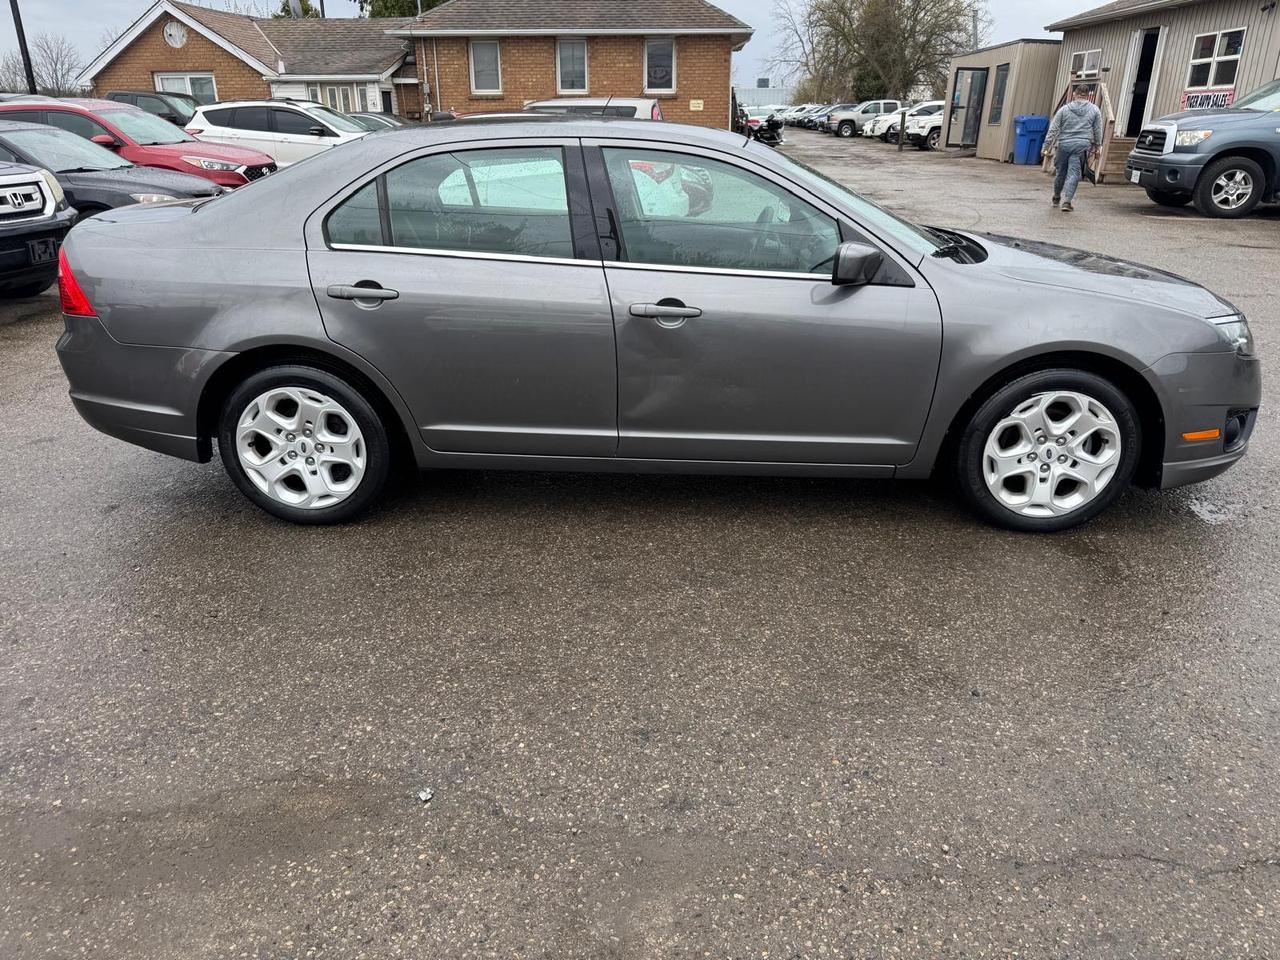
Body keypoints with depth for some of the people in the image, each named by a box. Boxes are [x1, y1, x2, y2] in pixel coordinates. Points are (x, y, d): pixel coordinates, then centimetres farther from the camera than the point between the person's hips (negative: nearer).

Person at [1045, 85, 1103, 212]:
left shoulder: (1064, 109, 4)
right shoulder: (1094, 110, 7)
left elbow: (1053, 128, 1)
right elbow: (1098, 131, 11)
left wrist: (1048, 144, 5)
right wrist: (1097, 146, 21)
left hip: (1064, 145, 1)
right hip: (1082, 146, -1)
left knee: (1061, 173, 13)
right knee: (1074, 174, -4)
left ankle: (1056, 198, 29)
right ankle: (1067, 201, -13)